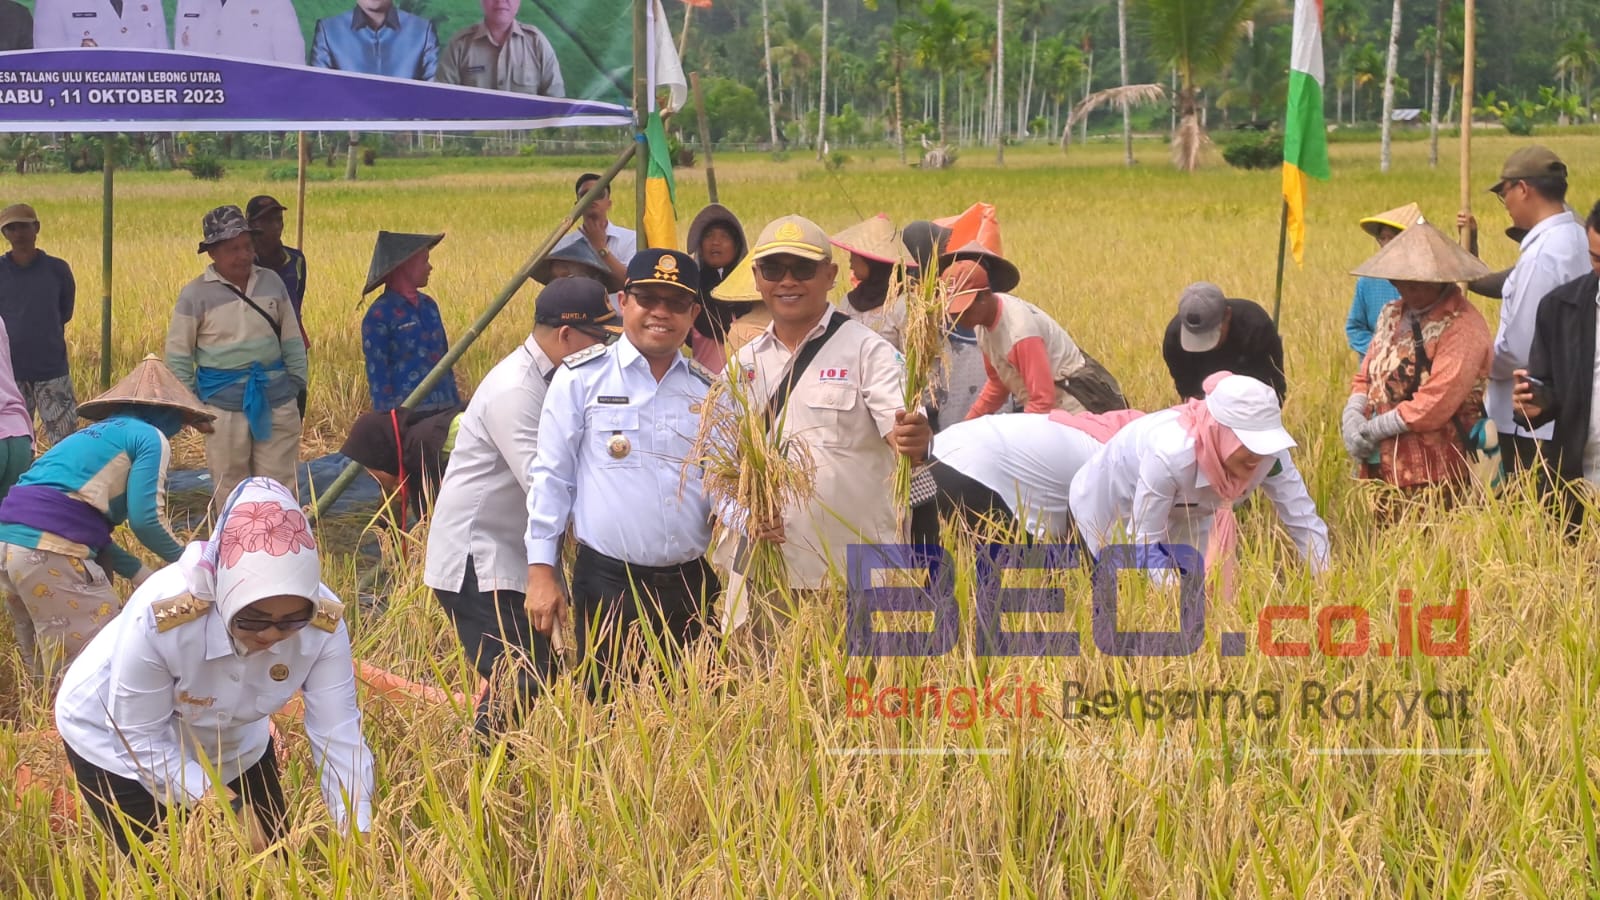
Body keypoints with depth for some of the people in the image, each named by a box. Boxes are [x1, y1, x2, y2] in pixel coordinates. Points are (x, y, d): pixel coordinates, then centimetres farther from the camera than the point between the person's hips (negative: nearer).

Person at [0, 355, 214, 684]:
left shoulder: (98, 435, 30)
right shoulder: (151, 438, 6)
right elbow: (146, 519, -2)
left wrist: (138, 572, 25)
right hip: (50, 553, -9)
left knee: (50, 671, 18)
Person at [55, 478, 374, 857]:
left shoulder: (323, 622, -30)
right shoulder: (160, 617, -40)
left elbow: (339, 738, -25)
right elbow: (142, 742, -28)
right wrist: (229, 808, -34)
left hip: (232, 744, 4)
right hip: (116, 743, -4)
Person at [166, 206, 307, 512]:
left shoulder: (271, 282, 6)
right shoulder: (195, 294, -5)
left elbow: (291, 338, 14)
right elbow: (178, 354, 1)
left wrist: (297, 380, 9)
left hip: (275, 396, 3)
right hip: (225, 402, -3)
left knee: (280, 483, 4)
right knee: (229, 487, 4)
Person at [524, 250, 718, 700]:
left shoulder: (707, 390, 11)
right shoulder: (582, 377, 1)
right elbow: (551, 477, 1)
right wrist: (541, 572, -4)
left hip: (691, 586, 4)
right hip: (609, 584, -4)